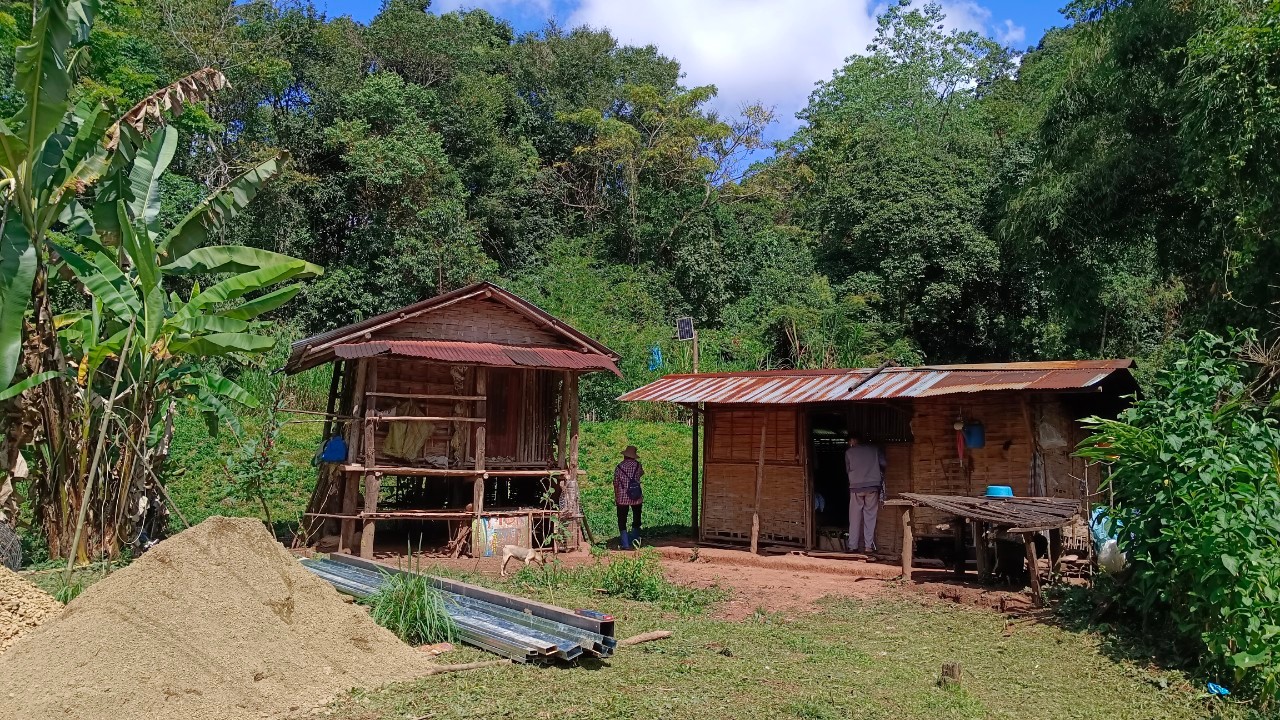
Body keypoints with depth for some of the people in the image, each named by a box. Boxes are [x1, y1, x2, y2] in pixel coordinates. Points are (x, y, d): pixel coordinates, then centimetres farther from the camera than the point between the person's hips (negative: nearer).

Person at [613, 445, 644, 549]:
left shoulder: (619, 467, -7)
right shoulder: (638, 465, -3)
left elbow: (615, 483, -2)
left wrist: (616, 496, 11)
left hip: (622, 498, -2)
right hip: (637, 497, 2)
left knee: (622, 521, 5)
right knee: (636, 519, 20)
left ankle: (625, 544, -1)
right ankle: (635, 540, 25)